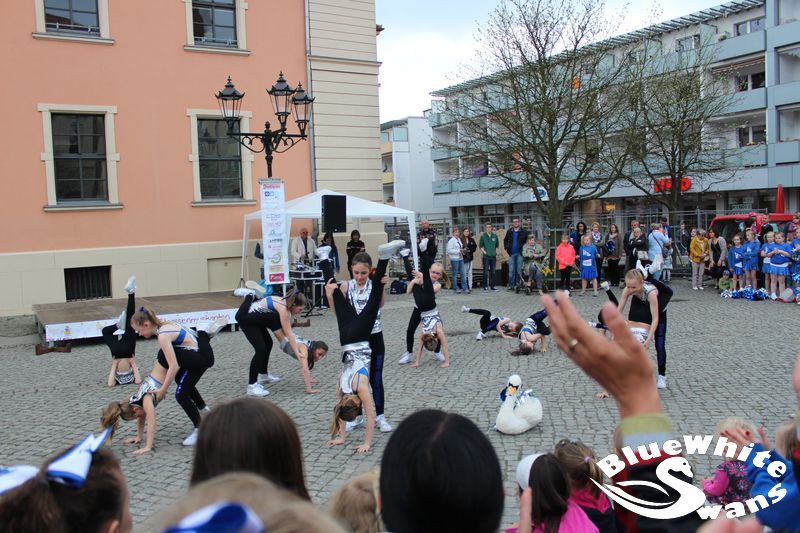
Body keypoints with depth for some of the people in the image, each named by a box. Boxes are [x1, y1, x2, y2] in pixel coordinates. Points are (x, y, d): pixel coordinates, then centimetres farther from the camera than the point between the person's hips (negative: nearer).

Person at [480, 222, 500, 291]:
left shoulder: (495, 236, 5)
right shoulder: (483, 236, -2)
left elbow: (497, 245, 16)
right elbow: (480, 246, 2)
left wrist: (496, 251, 8)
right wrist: (484, 252, -7)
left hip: (493, 256, 3)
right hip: (486, 257, -3)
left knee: (493, 272, 9)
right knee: (486, 272, -2)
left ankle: (492, 286, 17)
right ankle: (485, 286, 4)